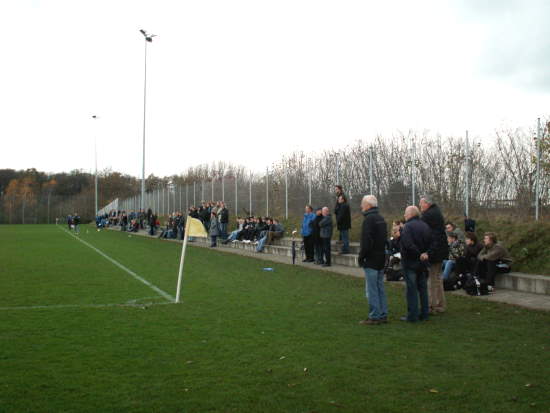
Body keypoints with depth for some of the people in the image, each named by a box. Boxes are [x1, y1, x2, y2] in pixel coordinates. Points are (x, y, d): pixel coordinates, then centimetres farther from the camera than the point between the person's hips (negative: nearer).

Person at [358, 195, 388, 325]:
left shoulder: (369, 219, -16)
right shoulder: (381, 218, 14)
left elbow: (366, 241, -21)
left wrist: (361, 257, -12)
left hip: (371, 260, -9)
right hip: (381, 258, 9)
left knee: (371, 290, -4)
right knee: (380, 288, 14)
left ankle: (374, 317, -1)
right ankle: (383, 315, 18)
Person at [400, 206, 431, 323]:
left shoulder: (407, 227, -16)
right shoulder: (425, 226, 9)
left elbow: (408, 245, -27)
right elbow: (430, 243, 9)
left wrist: (418, 254, -16)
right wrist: (423, 254, 6)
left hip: (410, 262, -7)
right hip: (422, 263, 7)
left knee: (411, 289, -2)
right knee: (423, 288, 14)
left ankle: (412, 315, 2)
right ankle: (424, 314, 19)